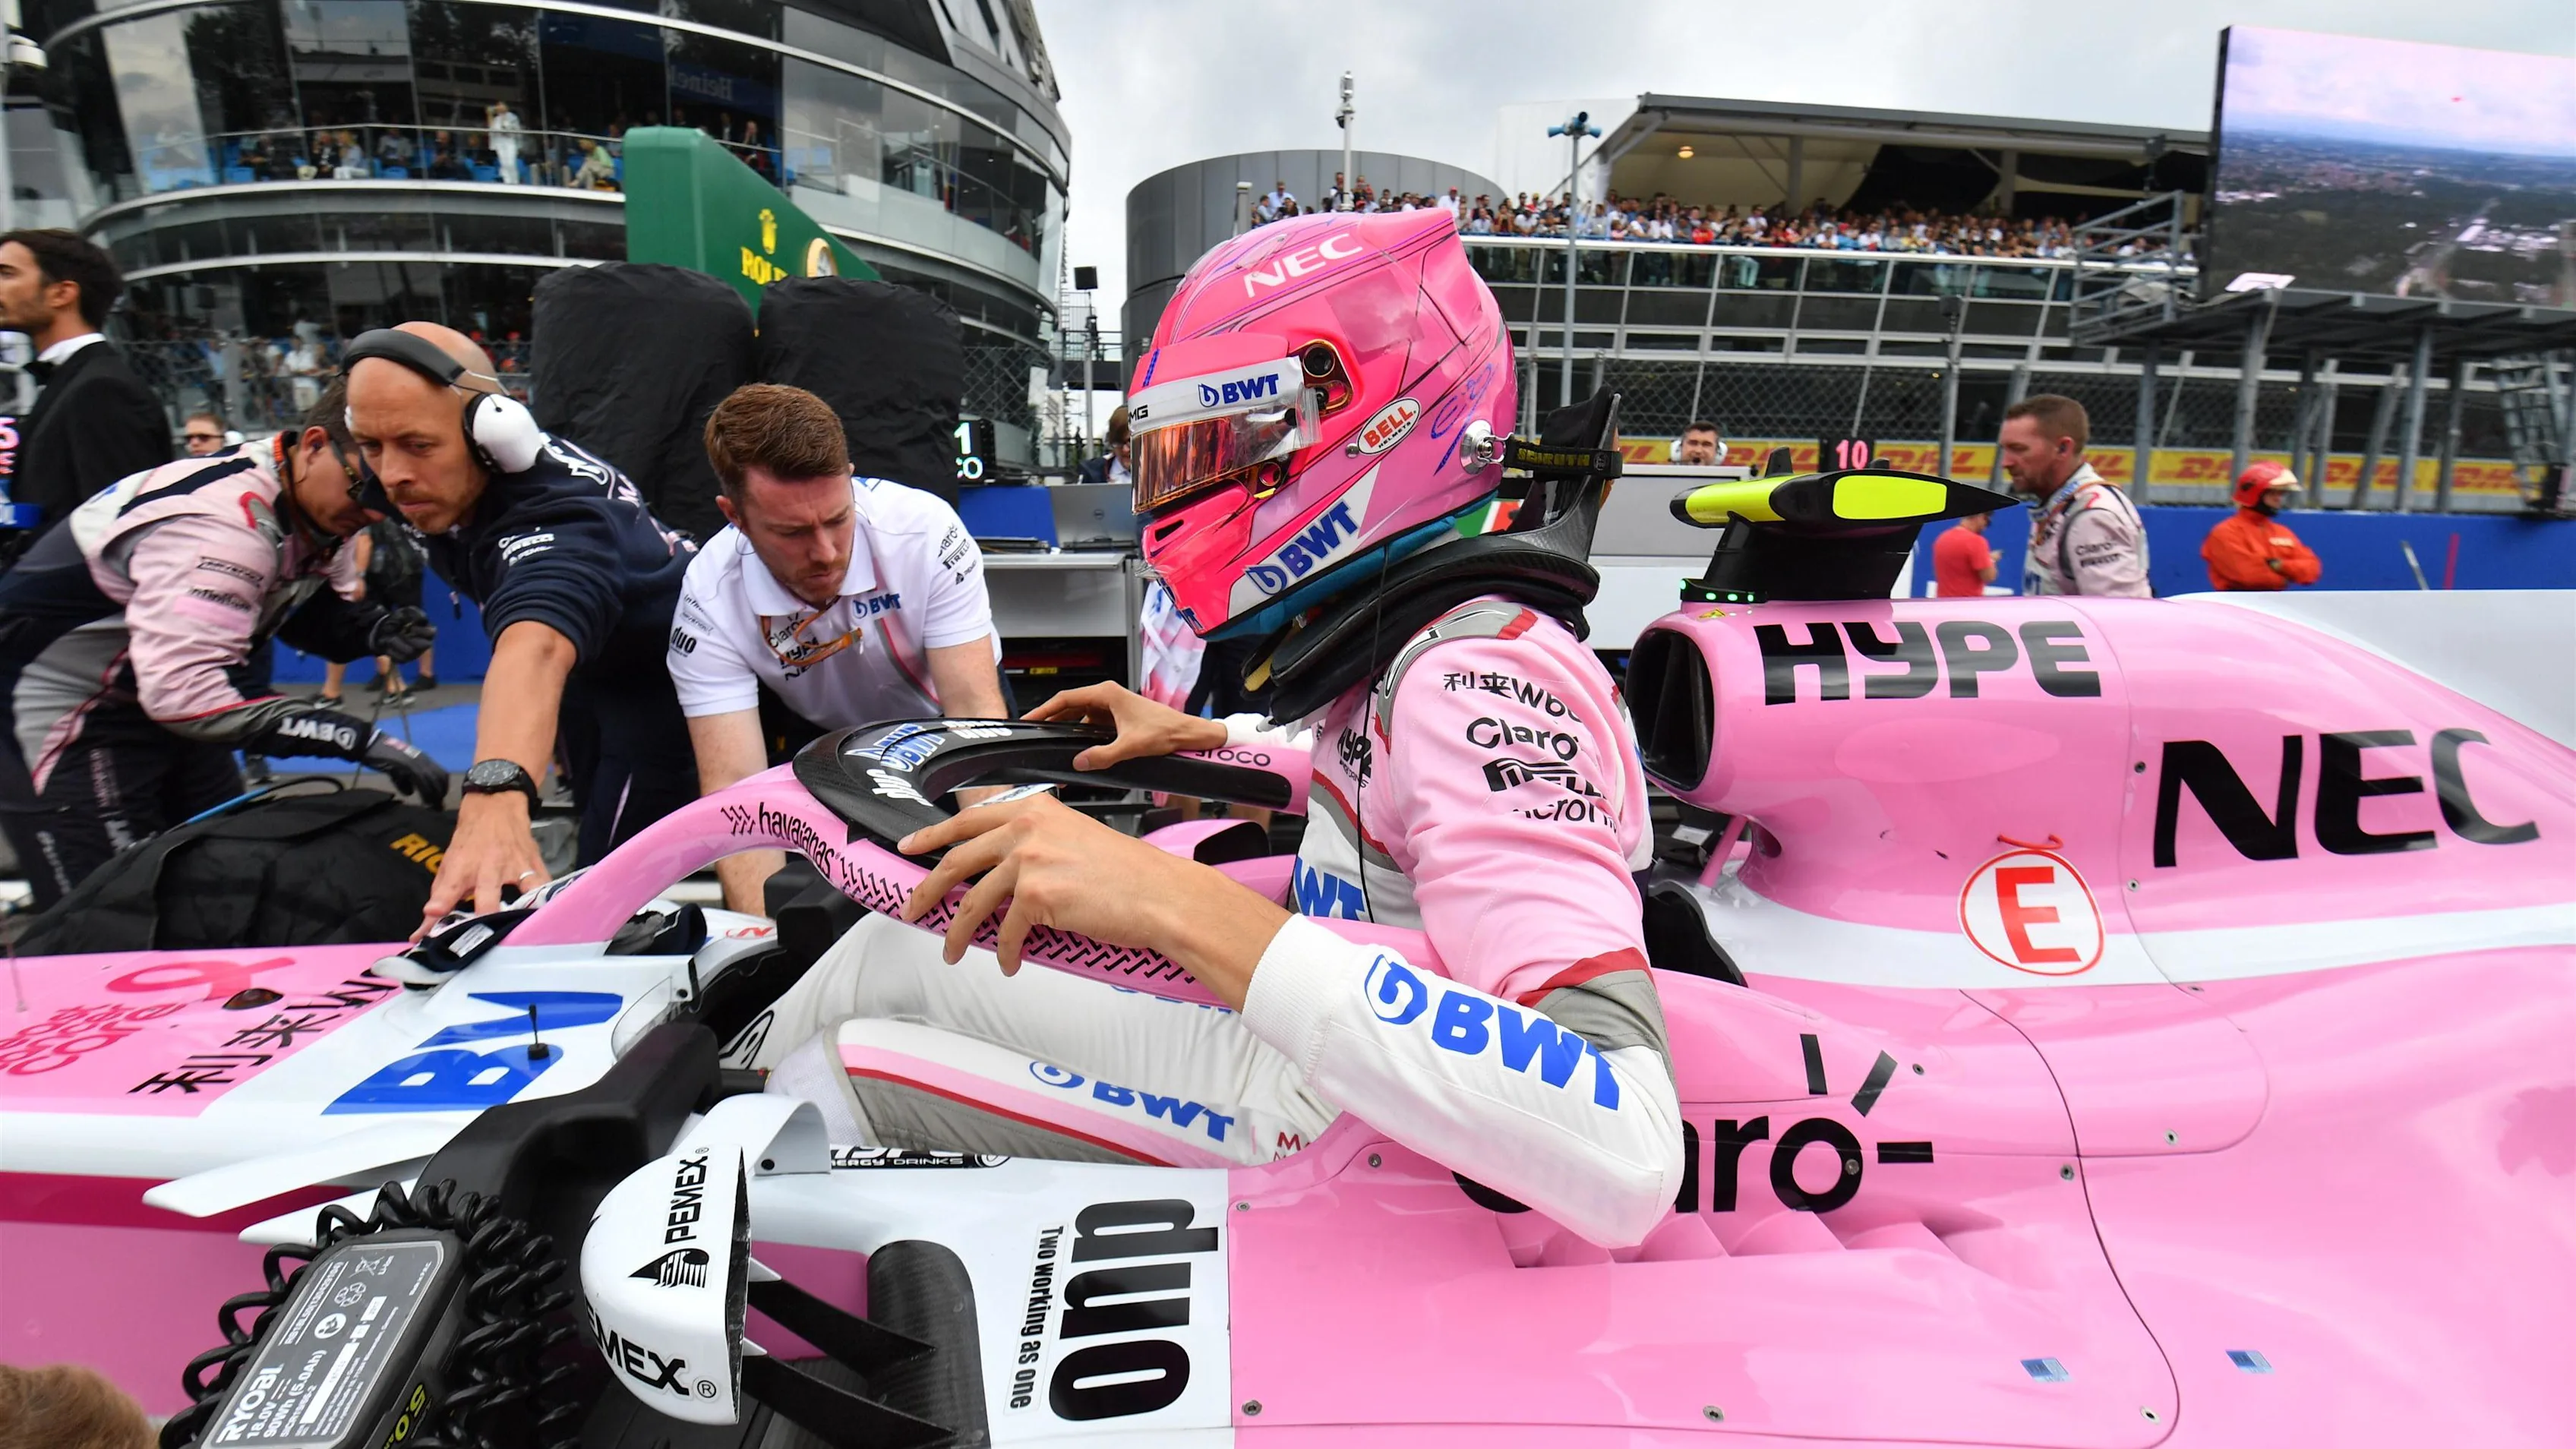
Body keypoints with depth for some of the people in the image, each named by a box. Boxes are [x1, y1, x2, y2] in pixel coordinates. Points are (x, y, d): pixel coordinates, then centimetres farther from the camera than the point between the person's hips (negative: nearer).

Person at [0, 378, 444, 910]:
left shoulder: (313, 504, -6)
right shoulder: (219, 521, -33)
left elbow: (313, 607, 8)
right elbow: (186, 688, -40)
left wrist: (370, 629, -16)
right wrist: (361, 738, -43)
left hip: (158, 700, 9)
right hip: (59, 719, -9)